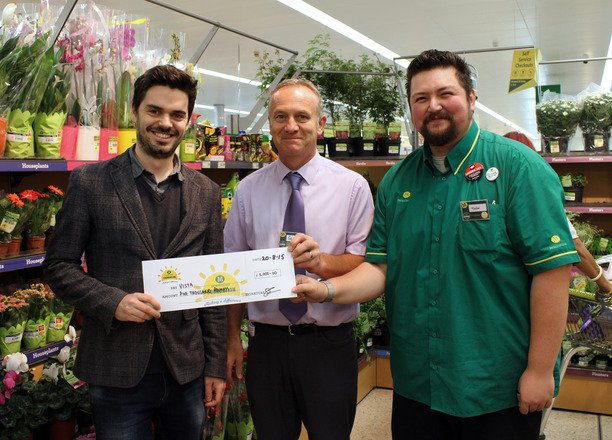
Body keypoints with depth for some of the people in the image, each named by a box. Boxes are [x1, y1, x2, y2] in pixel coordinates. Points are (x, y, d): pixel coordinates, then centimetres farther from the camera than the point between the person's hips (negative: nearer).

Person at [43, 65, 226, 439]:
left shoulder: (206, 192, 4)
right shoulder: (90, 181, -4)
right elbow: (59, 267, -1)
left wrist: (216, 365, 5)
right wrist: (112, 301, -18)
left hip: (186, 367, 3)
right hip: (116, 372, -2)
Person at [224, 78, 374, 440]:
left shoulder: (352, 186, -3)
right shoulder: (248, 189, 4)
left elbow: (366, 264, -5)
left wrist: (322, 261, -25)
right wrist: (233, 339, 5)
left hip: (330, 345, -2)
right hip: (268, 343, 2)